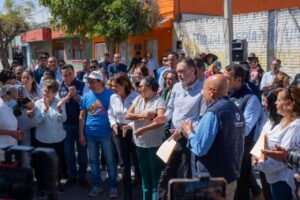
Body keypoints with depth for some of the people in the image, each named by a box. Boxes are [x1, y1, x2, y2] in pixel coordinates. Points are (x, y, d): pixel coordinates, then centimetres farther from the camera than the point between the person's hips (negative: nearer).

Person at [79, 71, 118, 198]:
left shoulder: (110, 95, -6)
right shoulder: (86, 96, 4)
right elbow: (82, 116, 7)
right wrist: (81, 134, 4)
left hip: (106, 134, -3)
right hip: (90, 135, 4)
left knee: (110, 161, 6)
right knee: (93, 161, 14)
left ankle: (113, 186, 21)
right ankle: (97, 185, 29)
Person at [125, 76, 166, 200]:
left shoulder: (159, 101, -11)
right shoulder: (138, 99, 7)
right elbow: (128, 115, 1)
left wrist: (143, 129, -29)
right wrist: (142, 115, -14)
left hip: (154, 143, -6)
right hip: (139, 142, 6)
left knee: (156, 174, 4)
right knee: (144, 173, 18)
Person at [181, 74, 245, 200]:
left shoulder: (213, 113, -20)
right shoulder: (237, 111, 6)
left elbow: (200, 149, -22)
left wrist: (189, 132, -5)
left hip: (213, 179, -8)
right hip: (231, 176, 8)